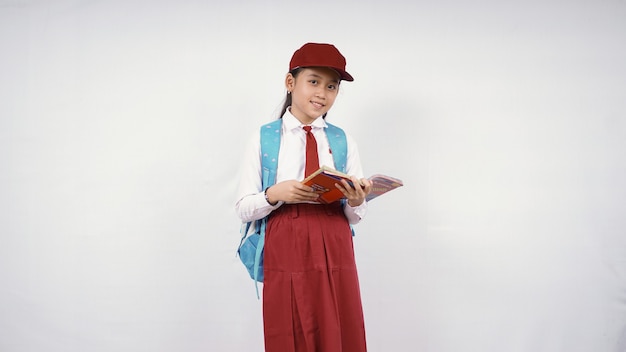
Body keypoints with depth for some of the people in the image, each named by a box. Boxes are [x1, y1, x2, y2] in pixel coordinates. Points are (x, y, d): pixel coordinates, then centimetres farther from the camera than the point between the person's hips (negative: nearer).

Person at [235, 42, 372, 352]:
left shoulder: (344, 141, 8)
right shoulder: (264, 139, 2)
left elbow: (356, 216, 5)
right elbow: (244, 209, -1)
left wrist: (356, 201, -16)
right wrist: (275, 194, -19)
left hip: (335, 254, 2)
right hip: (285, 254, -2)